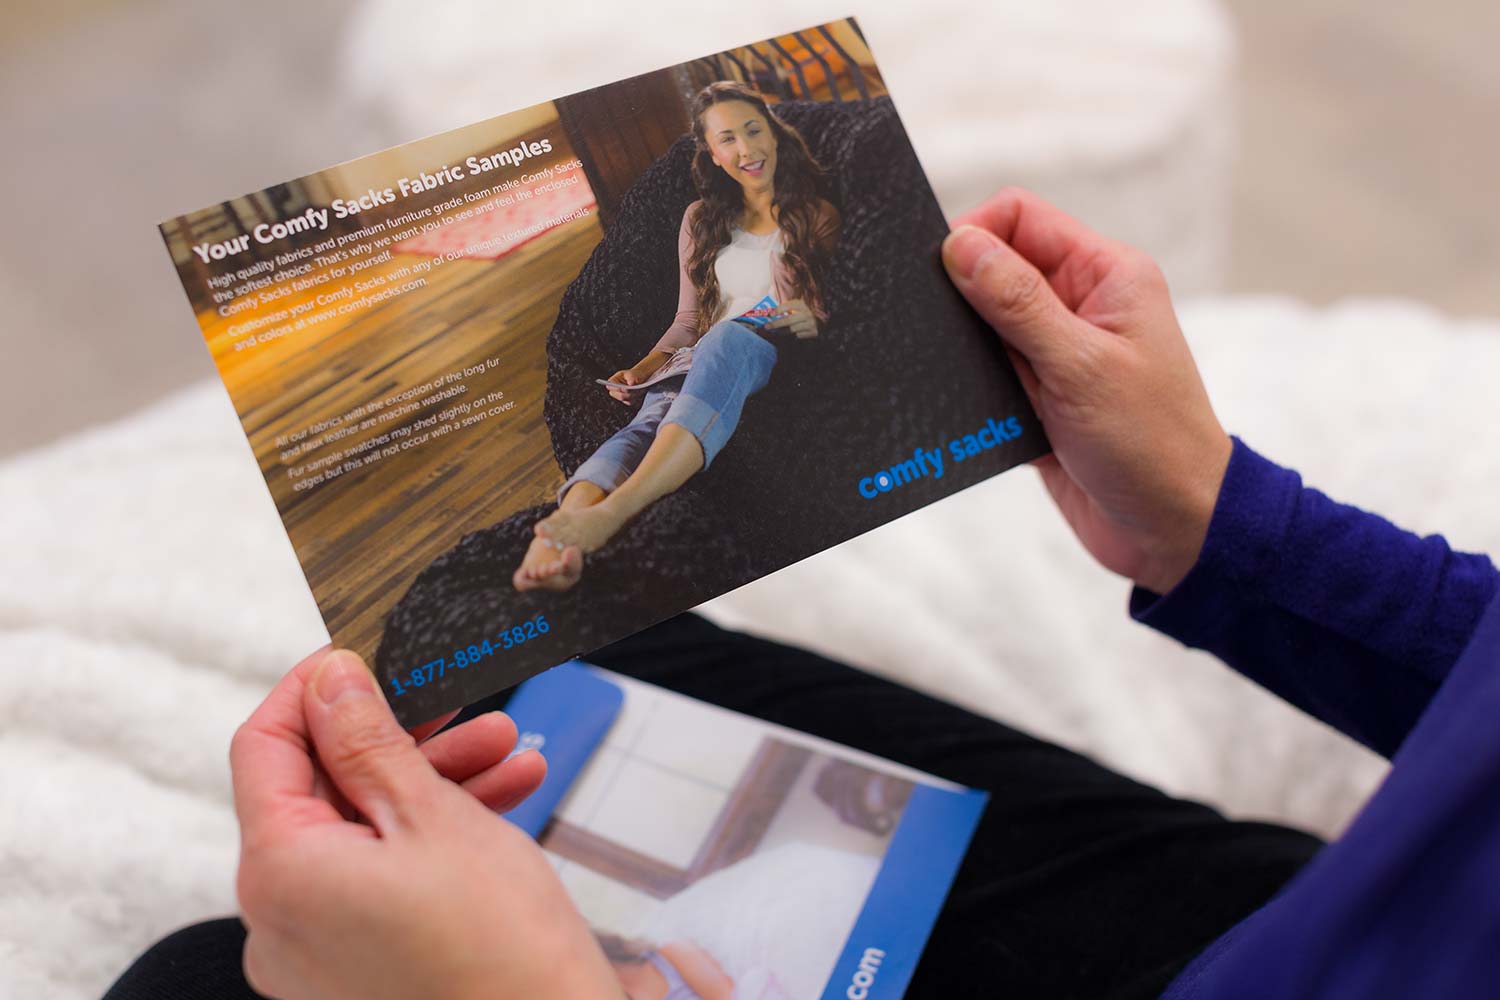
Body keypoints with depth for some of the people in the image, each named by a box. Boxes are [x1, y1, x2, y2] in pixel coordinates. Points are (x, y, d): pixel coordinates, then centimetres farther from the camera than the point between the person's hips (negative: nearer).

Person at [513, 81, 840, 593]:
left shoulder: (818, 216, 17)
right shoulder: (703, 220, 25)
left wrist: (814, 322, -10)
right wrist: (643, 368, 4)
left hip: (785, 361, -3)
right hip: (705, 361, 3)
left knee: (728, 337, -41)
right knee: (655, 414, -36)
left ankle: (612, 511, -61)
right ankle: (557, 544, -67)